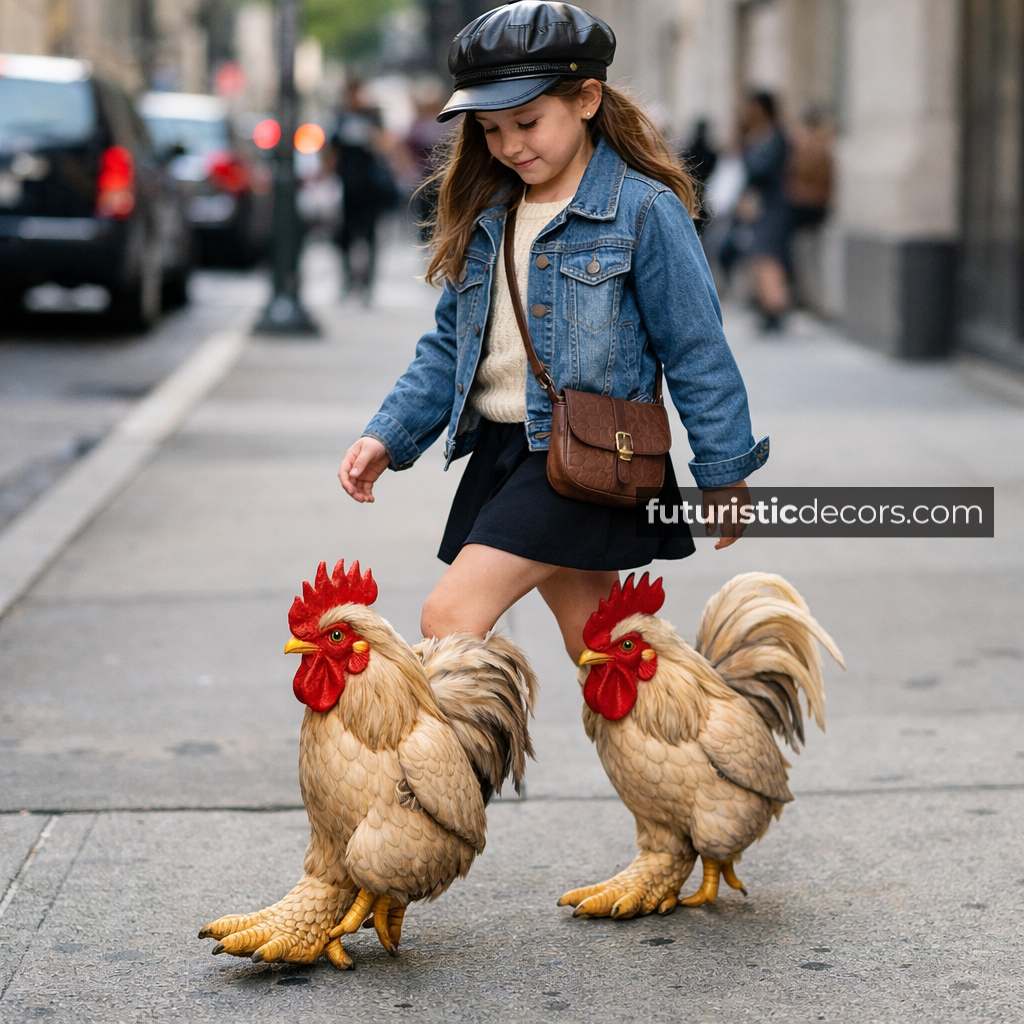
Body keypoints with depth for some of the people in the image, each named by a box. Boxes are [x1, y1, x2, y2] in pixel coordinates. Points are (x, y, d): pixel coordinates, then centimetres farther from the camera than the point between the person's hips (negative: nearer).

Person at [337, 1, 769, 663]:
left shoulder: (645, 209, -9)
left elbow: (696, 352, -7)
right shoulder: (487, 215, 11)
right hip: (500, 453, 7)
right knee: (597, 655, 13)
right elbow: (450, 347, 16)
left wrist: (725, 474, -4)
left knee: (451, 618, -18)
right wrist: (388, 437, 5)